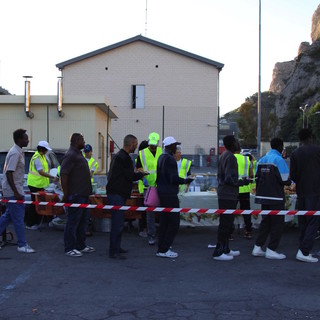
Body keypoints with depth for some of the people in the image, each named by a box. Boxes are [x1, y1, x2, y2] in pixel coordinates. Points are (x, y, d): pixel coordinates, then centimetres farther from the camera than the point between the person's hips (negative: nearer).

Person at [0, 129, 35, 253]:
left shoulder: (18, 152, 13)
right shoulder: (15, 153, -18)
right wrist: (16, 193, -23)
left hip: (14, 190, 10)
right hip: (13, 191, -10)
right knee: (18, 218, -3)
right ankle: (22, 245, 3)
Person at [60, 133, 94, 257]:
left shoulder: (78, 154, 17)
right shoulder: (70, 155, -15)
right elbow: (63, 175, -21)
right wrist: (66, 194, -23)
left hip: (83, 194, 10)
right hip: (75, 195, -10)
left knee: (83, 221, 16)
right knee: (73, 222, -3)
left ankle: (81, 245, 27)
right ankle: (69, 248, 5)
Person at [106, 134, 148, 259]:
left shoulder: (119, 155, 16)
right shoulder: (124, 158, -17)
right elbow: (131, 176, -15)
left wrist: (137, 174, 17)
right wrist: (142, 174, 2)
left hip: (116, 193, 11)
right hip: (117, 194, -11)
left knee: (118, 222, 17)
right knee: (118, 223, -9)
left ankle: (115, 247, 26)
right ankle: (113, 252, -6)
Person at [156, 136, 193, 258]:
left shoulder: (161, 157, 14)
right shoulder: (170, 159, -16)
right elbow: (174, 179, -21)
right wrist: (186, 181, -7)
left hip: (162, 192, 10)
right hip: (169, 194, -10)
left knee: (164, 221, 13)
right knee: (174, 222, -6)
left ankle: (161, 248, 17)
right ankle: (164, 249, -4)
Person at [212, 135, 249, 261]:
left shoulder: (223, 156, 16)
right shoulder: (230, 157, -15)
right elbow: (229, 179, -21)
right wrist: (242, 182, -7)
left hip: (223, 194, 10)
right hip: (228, 195, -10)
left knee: (226, 222, 16)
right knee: (226, 223, -7)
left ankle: (225, 249, 24)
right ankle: (218, 252, -4)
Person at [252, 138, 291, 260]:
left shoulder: (262, 159, 10)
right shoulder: (279, 159, -13)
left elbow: (257, 177, 11)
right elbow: (284, 180, -15)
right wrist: (290, 181, 6)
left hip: (263, 196, 7)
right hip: (276, 197, -7)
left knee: (265, 221, 16)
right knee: (277, 223, 2)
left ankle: (257, 247, 14)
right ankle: (271, 250, 2)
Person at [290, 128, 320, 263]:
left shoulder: (295, 154, 4)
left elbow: (292, 175, 2)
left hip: (301, 193, 5)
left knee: (303, 223, 12)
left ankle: (303, 251, 16)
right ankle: (304, 251, -11)